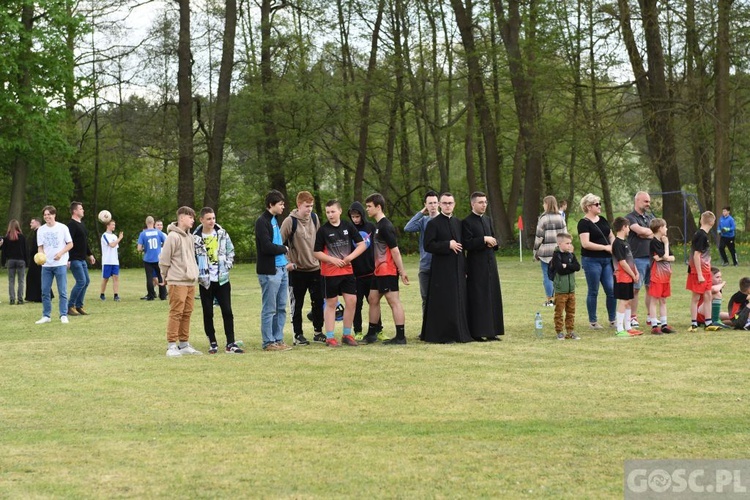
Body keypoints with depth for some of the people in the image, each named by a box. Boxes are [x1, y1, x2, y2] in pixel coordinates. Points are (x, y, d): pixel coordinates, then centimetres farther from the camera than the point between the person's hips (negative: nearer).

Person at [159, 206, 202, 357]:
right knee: (176, 313, -8)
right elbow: (164, 259, -9)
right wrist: (166, 277, 0)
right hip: (177, 282, -8)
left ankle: (184, 344, 17)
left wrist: (194, 274, 13)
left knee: (187, 313, 10)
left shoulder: (190, 237, 15)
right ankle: (172, 346, -5)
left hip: (190, 281, 8)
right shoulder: (173, 236, -11)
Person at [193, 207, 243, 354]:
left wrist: (227, 266, 1)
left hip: (222, 279, 2)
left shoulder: (222, 234, 4)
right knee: (208, 313, 5)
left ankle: (230, 344, 2)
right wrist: (198, 274, -10)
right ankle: (212, 343, 15)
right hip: (205, 281, -2)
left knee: (227, 311, 0)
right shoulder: (196, 238, -7)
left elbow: (230, 251, 13)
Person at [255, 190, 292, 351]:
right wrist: (284, 249, -5)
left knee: (281, 308, 11)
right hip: (269, 271, -9)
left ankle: (278, 340, 17)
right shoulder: (262, 222, -12)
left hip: (282, 269, 9)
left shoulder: (275, 220, 16)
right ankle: (268, 342, 3)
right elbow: (267, 247, -21)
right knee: (269, 309, -3)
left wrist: (286, 260, 6)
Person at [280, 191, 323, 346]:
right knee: (297, 304, 4)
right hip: (297, 270, -5)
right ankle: (298, 335, 12)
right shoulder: (290, 222, -12)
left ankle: (318, 332, 22)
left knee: (318, 301, 9)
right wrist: (287, 262, -13)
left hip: (315, 268, 5)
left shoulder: (314, 218, 4)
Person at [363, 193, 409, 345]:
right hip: (379, 271, 10)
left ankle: (400, 337, -4)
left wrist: (402, 271, -18)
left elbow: (395, 250, -18)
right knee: (373, 299, 15)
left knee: (394, 302, -7)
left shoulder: (385, 226, -16)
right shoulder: (378, 225, 14)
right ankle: (371, 335, 24)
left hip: (388, 271, -10)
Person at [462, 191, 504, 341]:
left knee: (493, 297, 6)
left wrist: (492, 243, -2)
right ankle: (477, 332, -2)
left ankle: (491, 331, 12)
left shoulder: (488, 220, 15)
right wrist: (484, 240, -19)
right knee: (477, 299, -6)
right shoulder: (467, 222, -7)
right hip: (476, 266, -7)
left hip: (490, 264, 7)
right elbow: (467, 244, -15)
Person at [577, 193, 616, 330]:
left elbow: (611, 236, 21)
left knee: (612, 290, 1)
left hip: (606, 260, 6)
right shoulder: (584, 223, -9)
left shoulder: (602, 220, 14)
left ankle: (612, 320, 12)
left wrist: (613, 245, -2)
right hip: (592, 260, -6)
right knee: (593, 291, 2)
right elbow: (585, 244, -18)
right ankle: (592, 321, 12)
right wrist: (606, 247, -17)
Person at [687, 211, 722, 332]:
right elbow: (696, 255, -21)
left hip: (705, 271, 9)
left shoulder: (701, 234, 10)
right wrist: (699, 274, -21)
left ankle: (709, 323, 13)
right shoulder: (701, 235, -17)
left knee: (707, 296, 9)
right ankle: (694, 324, 7)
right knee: (696, 297, 0)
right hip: (699, 272, -9)